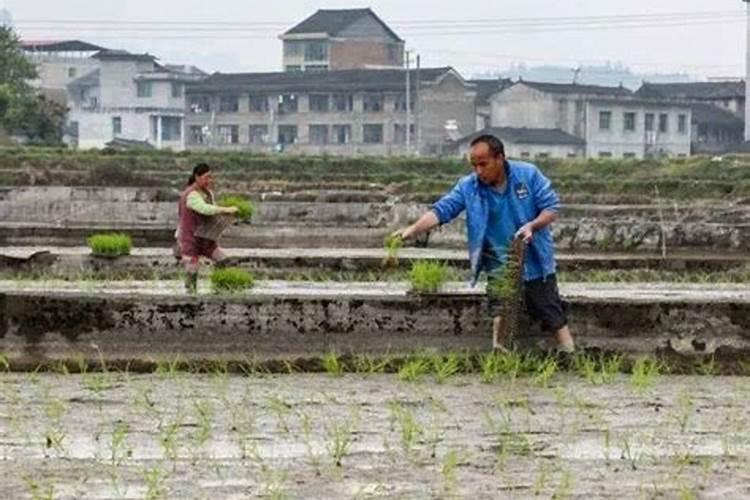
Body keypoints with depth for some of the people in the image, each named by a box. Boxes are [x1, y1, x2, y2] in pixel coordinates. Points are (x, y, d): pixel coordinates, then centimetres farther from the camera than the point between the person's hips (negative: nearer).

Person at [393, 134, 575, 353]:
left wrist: (532, 226, -25)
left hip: (534, 262, -1)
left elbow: (551, 207, -7)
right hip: (499, 266, 1)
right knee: (500, 318, -2)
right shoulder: (468, 187, -7)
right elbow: (441, 211, -15)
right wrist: (412, 230, -31)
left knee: (554, 318, 3)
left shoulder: (528, 174, -10)